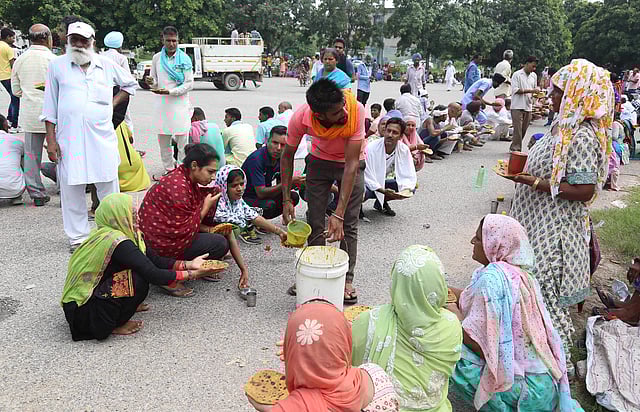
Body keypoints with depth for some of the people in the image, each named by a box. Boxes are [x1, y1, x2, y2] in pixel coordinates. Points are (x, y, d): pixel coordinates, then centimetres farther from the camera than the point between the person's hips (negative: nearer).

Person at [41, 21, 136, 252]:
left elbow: (130, 83, 26)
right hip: (68, 138, 0)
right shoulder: (57, 66, 7)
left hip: (102, 137, 1)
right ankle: (77, 237, 16)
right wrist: (50, 140, 1)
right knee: (71, 189, 4)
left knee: (109, 187, 3)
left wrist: (113, 103, 10)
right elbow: (50, 107, 7)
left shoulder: (106, 65, 9)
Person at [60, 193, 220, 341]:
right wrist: (191, 274, -16)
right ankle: (112, 326, -7)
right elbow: (153, 275, -25)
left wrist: (188, 264, -3)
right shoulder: (119, 243, -26)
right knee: (139, 280, -24)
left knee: (141, 266, 4)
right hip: (81, 311, -9)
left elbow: (154, 260, 4)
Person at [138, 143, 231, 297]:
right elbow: (183, 230, -23)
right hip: (159, 246, -10)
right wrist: (205, 208, -15)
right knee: (220, 244, -13)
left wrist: (209, 230, -1)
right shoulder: (177, 187, -26)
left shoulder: (188, 179, 5)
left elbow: (188, 221, 12)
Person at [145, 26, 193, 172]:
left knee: (182, 140, -3)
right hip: (162, 104, 3)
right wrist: (151, 82, -10)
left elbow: (189, 84, -5)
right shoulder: (157, 58, 9)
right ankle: (168, 170, 18)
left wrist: (170, 91, -15)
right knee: (163, 140, 6)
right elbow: (155, 82, 15)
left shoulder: (184, 59, -1)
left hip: (180, 103, -3)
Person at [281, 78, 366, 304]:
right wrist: (287, 200, -16)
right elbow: (287, 156, -12)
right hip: (319, 161, 2)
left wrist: (338, 214, -37)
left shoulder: (356, 110, -37)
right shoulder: (301, 118, -30)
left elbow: (351, 164, -35)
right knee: (315, 222, 2)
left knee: (349, 225, -3)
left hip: (351, 162, -1)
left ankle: (347, 279, 11)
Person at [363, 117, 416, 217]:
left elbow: (410, 176, -12)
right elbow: (368, 178, -24)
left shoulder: (404, 150, -13)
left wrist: (406, 189, -34)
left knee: (411, 189, -14)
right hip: (368, 183, -5)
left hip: (382, 182, 5)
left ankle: (381, 203, 9)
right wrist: (383, 191, -38)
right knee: (363, 192, -39)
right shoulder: (371, 148, -26)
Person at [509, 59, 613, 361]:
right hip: (538, 221, 10)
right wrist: (526, 165, 6)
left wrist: (535, 182, -25)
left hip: (553, 230, -10)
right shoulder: (565, 125, 7)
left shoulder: (582, 138, -23)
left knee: (545, 286, 2)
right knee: (532, 280, 21)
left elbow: (584, 191, -26)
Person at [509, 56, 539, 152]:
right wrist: (530, 91, -17)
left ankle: (514, 147, 17)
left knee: (524, 129, 7)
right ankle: (516, 149, -4)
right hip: (517, 107, -6)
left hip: (528, 107, 6)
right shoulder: (517, 75, -5)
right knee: (518, 129, -8)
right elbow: (515, 90, -13)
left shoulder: (534, 76, 14)